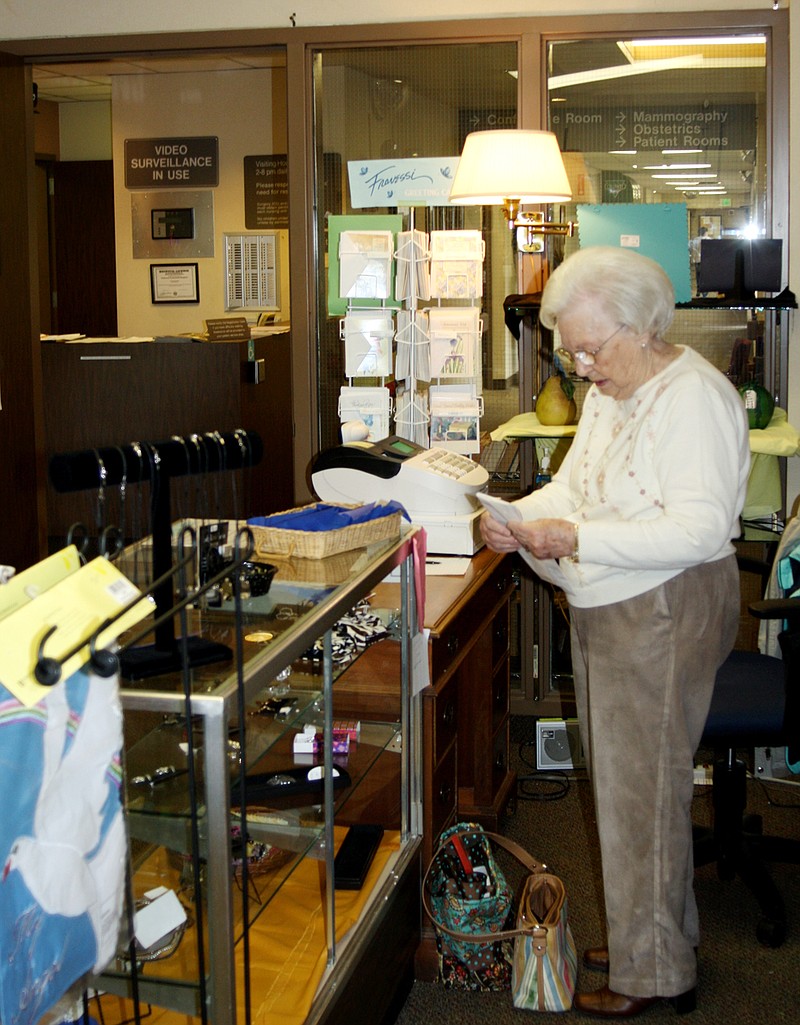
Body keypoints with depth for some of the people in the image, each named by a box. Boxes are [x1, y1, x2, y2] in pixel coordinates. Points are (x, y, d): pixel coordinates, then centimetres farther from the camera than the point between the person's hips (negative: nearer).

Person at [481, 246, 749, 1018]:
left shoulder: (693, 397, -18)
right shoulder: (609, 394, 13)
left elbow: (700, 527, -25)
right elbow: (572, 486, 15)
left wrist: (579, 540, -30)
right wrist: (519, 520, -5)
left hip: (665, 615, -9)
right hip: (605, 611, 9)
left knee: (643, 789, 0)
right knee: (621, 780, 17)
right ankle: (644, 937, 34)